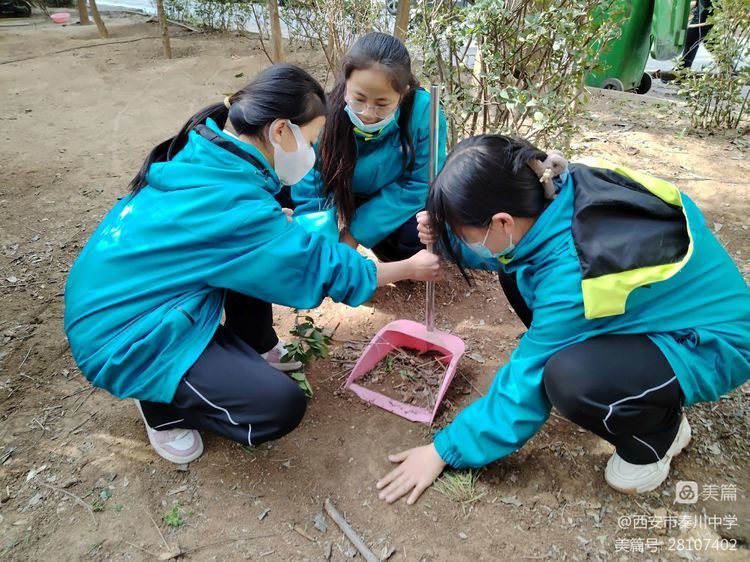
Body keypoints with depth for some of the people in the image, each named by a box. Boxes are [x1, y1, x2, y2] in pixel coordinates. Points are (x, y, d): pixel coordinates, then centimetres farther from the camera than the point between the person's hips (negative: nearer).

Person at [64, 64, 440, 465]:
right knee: (282, 406, -17)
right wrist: (408, 268, -5)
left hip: (121, 300, 9)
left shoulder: (205, 157, -4)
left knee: (261, 248, 5)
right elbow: (321, 267, -18)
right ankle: (161, 406, 5)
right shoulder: (233, 205, -29)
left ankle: (254, 348, 17)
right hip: (125, 340, -9)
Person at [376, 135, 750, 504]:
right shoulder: (567, 191, -15)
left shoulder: (571, 276, -36)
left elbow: (525, 387, -24)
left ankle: (659, 433, -1)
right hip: (669, 302, 8)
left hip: (711, 343, -7)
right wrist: (447, 234, -11)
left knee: (568, 379, -36)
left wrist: (445, 450, -13)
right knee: (516, 271, -2)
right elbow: (508, 250, 7)